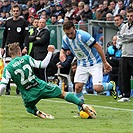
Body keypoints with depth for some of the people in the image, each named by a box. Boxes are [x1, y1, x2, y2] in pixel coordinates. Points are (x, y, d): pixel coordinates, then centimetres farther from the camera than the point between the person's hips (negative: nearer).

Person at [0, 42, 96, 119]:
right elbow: (43, 65, 0)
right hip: (40, 87, 0)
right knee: (62, 93, 14)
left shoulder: (8, 68, -4)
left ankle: (38, 113, -3)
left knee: (29, 108, 31)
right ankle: (83, 105, 0)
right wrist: (50, 53, 12)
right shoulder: (26, 58, -2)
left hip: (28, 95, 0)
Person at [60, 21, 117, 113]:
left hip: (94, 63, -6)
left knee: (97, 88, -17)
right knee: (78, 87, -6)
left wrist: (105, 62, -17)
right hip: (82, 64, 6)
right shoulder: (65, 39, -5)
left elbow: (97, 46, -19)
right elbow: (63, 49, 16)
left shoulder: (83, 35, -25)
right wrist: (62, 53, -11)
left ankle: (111, 85, 16)